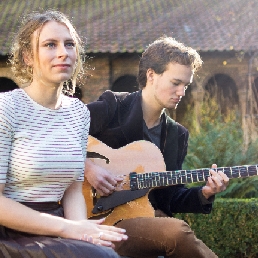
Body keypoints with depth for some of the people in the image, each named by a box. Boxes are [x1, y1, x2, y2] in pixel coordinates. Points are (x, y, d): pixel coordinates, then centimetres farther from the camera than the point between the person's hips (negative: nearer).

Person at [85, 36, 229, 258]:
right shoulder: (112, 107, -2)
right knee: (177, 231, -31)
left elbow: (170, 199, 15)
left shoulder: (177, 135, 14)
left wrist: (203, 194, -3)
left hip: (150, 217, 6)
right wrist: (88, 167, -19)